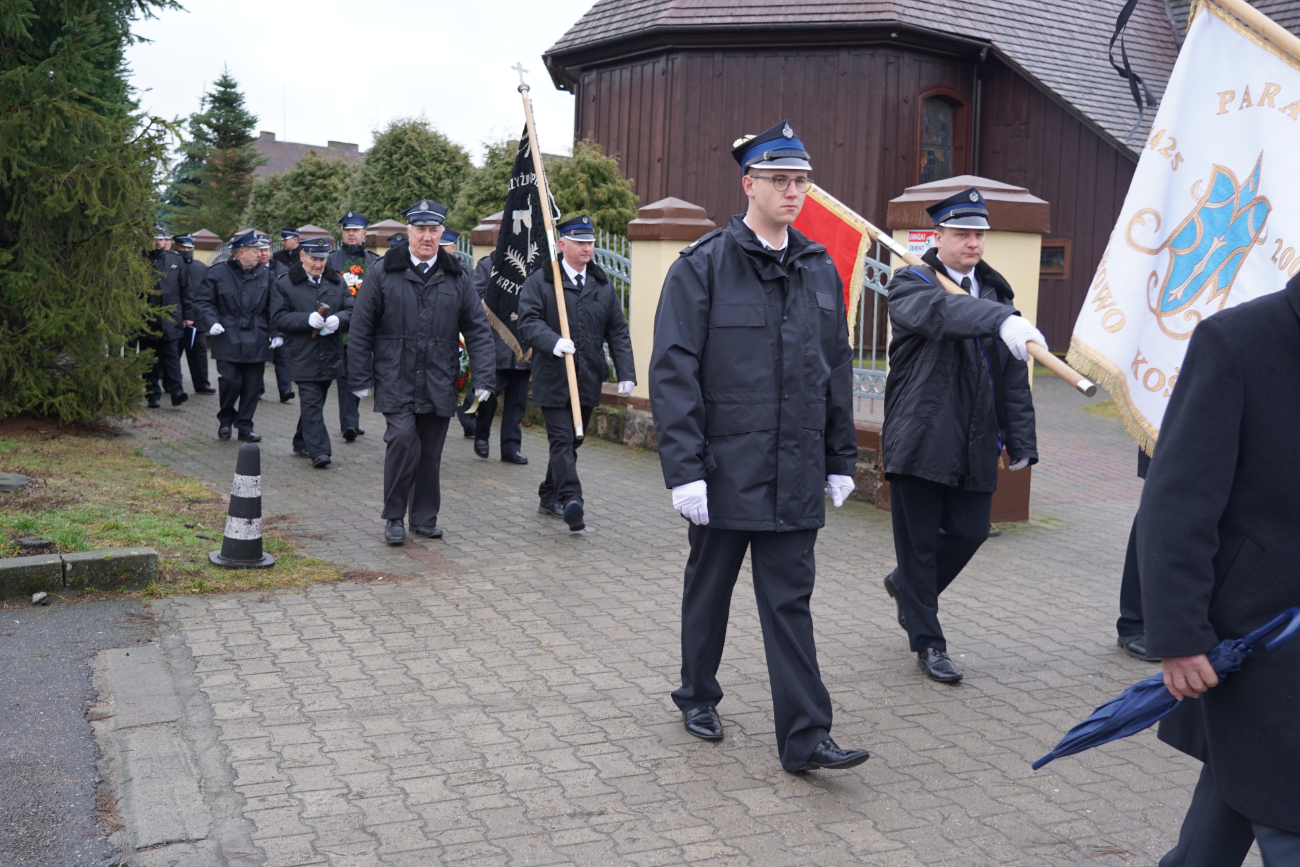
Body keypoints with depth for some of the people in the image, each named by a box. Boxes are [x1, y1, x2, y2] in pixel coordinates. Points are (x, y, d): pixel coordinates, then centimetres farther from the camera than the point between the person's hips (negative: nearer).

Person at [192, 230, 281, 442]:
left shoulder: (265, 275, 10)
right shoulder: (217, 273, 0)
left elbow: (272, 308, 12)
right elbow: (203, 301, 3)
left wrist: (276, 333, 2)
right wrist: (211, 322, -14)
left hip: (256, 343, 3)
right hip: (227, 342, -3)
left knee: (252, 386, 3)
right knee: (230, 383, -7)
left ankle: (245, 426, 15)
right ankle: (225, 420, 18)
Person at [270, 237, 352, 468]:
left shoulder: (336, 282, 13)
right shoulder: (284, 284, 2)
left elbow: (352, 310, 8)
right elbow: (278, 319, -5)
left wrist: (338, 319, -15)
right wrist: (308, 319, -19)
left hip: (330, 356, 4)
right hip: (303, 356, -4)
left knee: (314, 403, 14)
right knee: (311, 403, -10)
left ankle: (302, 442, 28)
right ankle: (319, 451, -14)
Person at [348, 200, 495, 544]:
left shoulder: (457, 277, 7)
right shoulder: (383, 273, 1)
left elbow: (477, 329, 8)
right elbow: (361, 330, 3)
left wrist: (484, 377, -1)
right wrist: (361, 379, 0)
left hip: (439, 383, 3)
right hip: (395, 380, -3)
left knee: (430, 451, 8)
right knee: (403, 439, -16)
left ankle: (424, 516, 23)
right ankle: (394, 517, -1)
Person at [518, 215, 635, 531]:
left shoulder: (603, 285, 13)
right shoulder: (539, 280, 0)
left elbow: (618, 332, 13)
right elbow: (528, 322, -9)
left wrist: (626, 373, 4)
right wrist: (553, 342, -28)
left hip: (588, 380, 5)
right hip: (553, 378, -5)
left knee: (572, 441, 13)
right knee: (562, 440, -11)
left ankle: (549, 496, 27)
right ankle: (571, 502, -19)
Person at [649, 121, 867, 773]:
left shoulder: (820, 271, 8)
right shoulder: (702, 267, -7)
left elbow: (837, 371, 14)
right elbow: (673, 373, -11)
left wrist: (840, 460, 12)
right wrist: (683, 469, -17)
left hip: (795, 475, 3)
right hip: (724, 470, -3)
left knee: (790, 603, 4)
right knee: (709, 589, 14)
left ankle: (805, 737, 7)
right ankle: (698, 698, 35)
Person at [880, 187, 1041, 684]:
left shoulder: (995, 292, 14)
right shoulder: (911, 285, -4)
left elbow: (1014, 377, 14)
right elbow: (940, 312, -30)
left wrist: (1021, 441, 10)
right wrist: (1001, 320, -46)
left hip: (975, 446, 5)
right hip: (920, 439, -5)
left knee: (970, 532, 7)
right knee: (919, 541, 3)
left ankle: (907, 586, 36)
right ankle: (927, 642, 17)